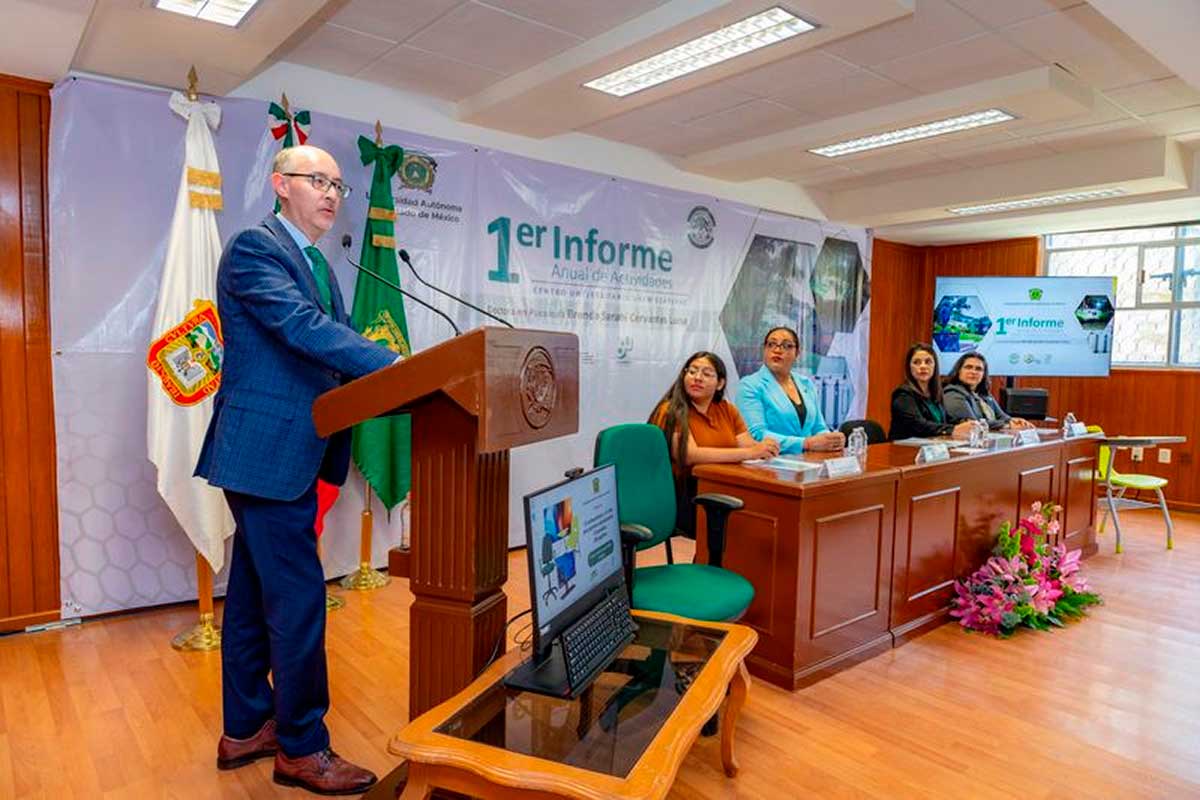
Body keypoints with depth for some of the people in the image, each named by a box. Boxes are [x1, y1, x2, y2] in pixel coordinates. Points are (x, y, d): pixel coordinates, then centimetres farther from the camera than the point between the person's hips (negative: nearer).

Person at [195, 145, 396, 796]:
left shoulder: (317, 264, 18)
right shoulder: (254, 247, -11)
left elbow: (335, 339, 11)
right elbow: (306, 328, -25)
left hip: (285, 452, 10)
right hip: (268, 450, -10)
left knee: (253, 594, 17)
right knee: (298, 597, -3)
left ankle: (245, 729, 32)